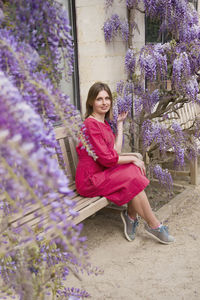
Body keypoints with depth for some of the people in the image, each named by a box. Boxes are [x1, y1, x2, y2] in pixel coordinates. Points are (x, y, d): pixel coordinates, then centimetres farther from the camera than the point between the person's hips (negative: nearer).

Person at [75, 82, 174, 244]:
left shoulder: (104, 122, 14)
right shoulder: (90, 125, -16)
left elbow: (116, 151, 5)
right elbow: (107, 159, -21)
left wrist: (120, 123, 11)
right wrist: (132, 158, -9)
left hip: (102, 173, 9)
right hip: (90, 180, -9)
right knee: (133, 178, -22)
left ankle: (131, 216, -6)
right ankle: (154, 225, -7)